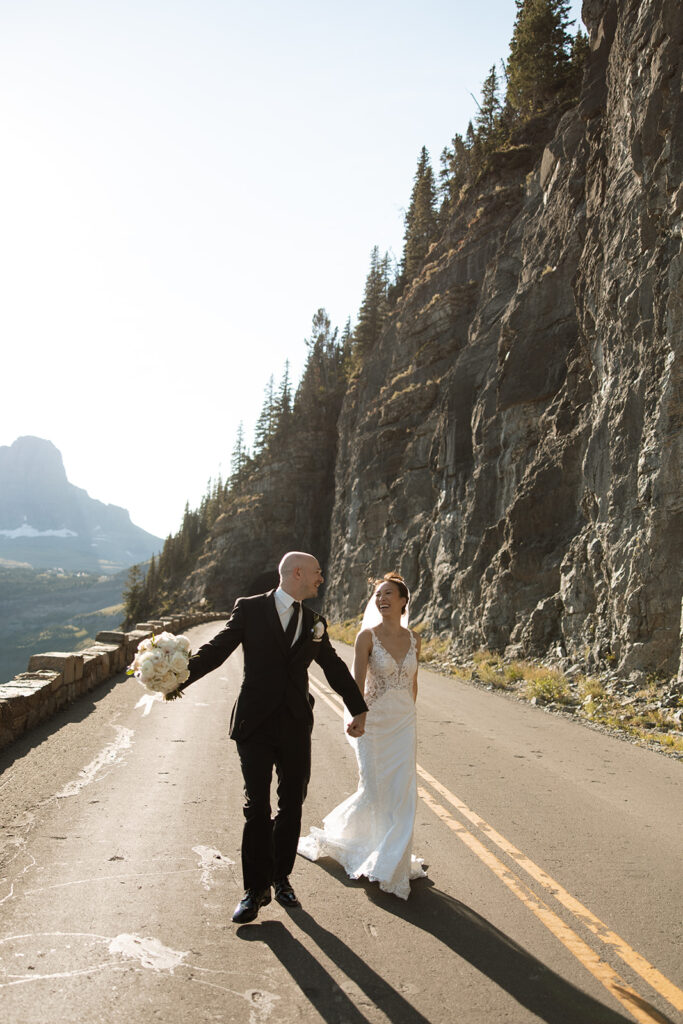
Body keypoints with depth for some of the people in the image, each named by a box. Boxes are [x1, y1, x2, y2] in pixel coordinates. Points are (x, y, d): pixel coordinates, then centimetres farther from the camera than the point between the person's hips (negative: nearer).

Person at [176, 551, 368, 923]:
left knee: (291, 807, 10)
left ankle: (281, 878, 28)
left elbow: (336, 669, 22)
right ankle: (256, 889, 12)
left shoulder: (315, 624, 11)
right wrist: (180, 678, -23)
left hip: (296, 729, 4)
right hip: (256, 726, -4)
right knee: (257, 808, -2)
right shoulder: (250, 609, -1)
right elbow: (216, 649, -7)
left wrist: (358, 710, 27)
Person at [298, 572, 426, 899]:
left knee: (402, 794, 2)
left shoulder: (413, 638, 3)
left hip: (404, 724, 4)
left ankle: (393, 864, 17)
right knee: (374, 791, 1)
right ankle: (334, 832, 30)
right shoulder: (367, 636, -10)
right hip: (374, 722, -4)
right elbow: (358, 681, -20)